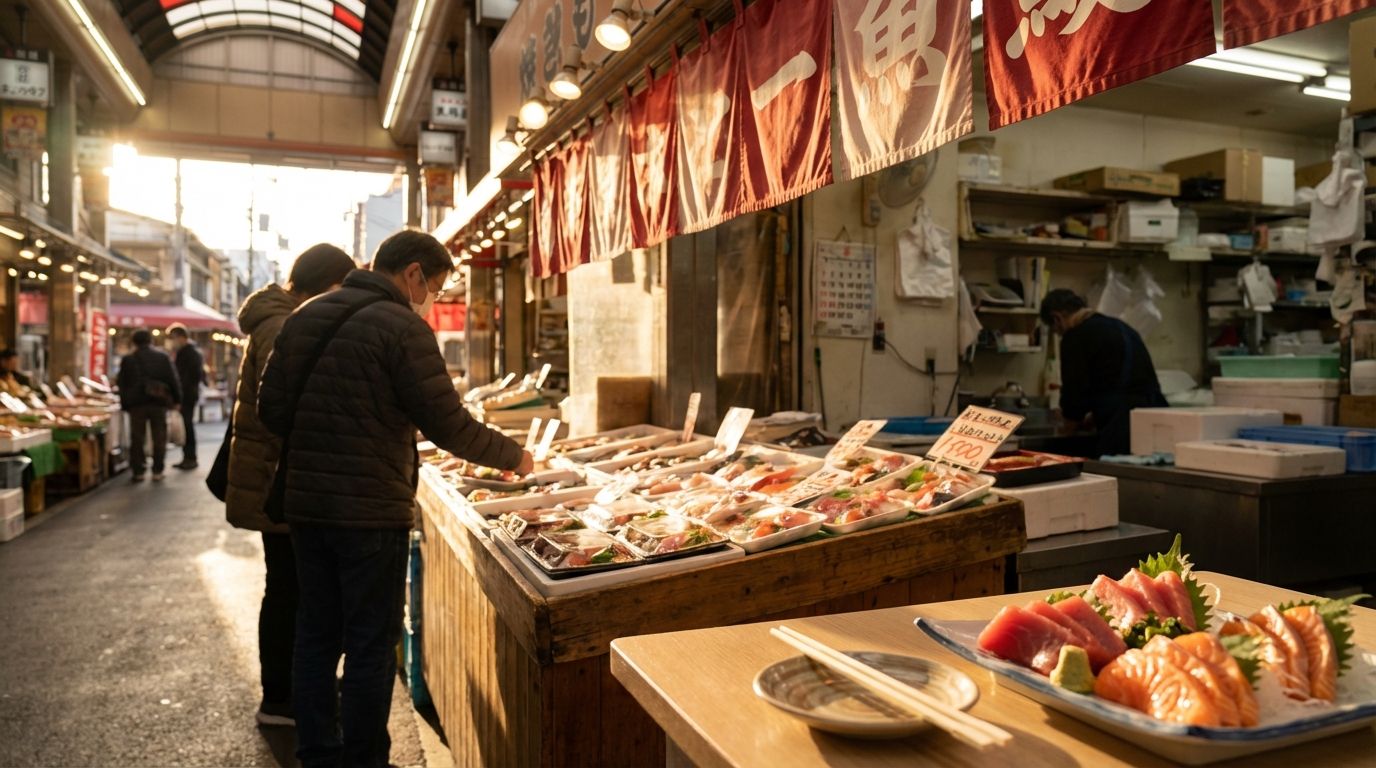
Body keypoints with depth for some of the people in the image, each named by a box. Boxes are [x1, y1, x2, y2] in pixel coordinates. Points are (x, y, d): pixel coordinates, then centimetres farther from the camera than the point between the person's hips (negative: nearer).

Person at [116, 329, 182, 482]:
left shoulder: (127, 359, 2)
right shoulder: (163, 357, 0)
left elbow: (122, 384, 5)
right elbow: (173, 380, -2)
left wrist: (124, 404, 12)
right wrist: (176, 399, 5)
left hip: (136, 403, 0)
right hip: (159, 402, 0)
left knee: (137, 439, 6)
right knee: (159, 438, 6)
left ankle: (138, 472, 6)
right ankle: (157, 471, 5)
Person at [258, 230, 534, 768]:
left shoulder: (305, 317, 8)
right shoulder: (403, 327, -14)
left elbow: (271, 408, 9)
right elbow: (448, 425, -16)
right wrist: (513, 456, -2)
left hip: (304, 504, 7)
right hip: (372, 510, -7)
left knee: (315, 637, 16)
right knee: (371, 646, 6)